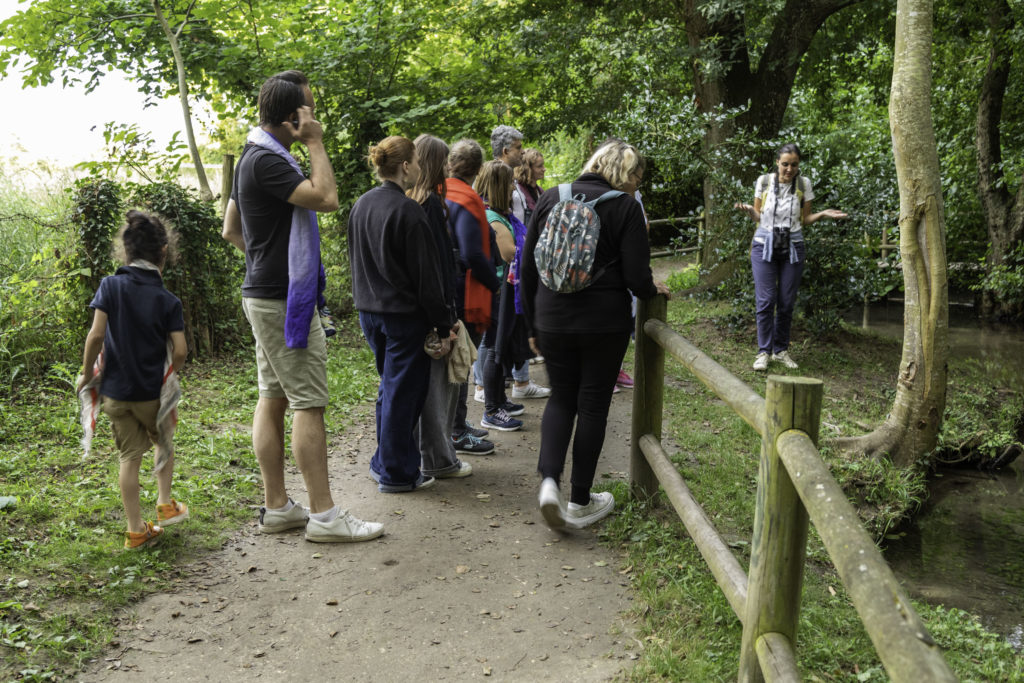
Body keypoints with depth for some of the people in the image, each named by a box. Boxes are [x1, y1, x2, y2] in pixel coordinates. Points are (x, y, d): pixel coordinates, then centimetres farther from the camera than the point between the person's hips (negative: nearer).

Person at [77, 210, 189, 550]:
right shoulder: (168, 300, -8)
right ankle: (165, 503, 28)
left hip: (115, 390, 1)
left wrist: (87, 373, -1)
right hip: (152, 392, -1)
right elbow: (179, 351, -11)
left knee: (130, 456, 10)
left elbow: (96, 334, -14)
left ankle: (135, 530, 14)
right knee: (164, 444, 26)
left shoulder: (110, 286, -6)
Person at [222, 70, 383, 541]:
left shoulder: (254, 157, 16)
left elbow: (230, 230, 21)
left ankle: (276, 508, 18)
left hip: (265, 294, 11)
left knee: (273, 397, 11)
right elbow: (327, 198, -24)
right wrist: (315, 143, -14)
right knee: (308, 402, -7)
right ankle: (324, 515, -1)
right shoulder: (267, 160, -17)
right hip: (285, 298, -11)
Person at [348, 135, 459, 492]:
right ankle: (397, 472, 12)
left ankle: (384, 461, 29)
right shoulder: (407, 211, -17)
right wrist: (444, 325, -12)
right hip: (404, 313, -8)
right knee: (403, 390, 3)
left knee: (390, 386, 20)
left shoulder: (360, 206, 8)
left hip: (369, 311, 8)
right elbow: (426, 275, -16)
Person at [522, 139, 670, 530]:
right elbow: (636, 278, -11)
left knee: (561, 399, 18)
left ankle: (549, 479, -3)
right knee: (593, 406, 9)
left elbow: (528, 268, 5)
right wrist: (654, 290, 13)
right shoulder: (625, 208, -8)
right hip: (604, 324, -3)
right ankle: (580, 503, 16)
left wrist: (533, 324, 13)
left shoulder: (550, 199, 3)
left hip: (553, 320, 3)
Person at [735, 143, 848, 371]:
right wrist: (748, 211, -14)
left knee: (787, 302, 2)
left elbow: (805, 219, 9)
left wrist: (823, 215, -10)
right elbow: (758, 217, 8)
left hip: (792, 248, 1)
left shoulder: (804, 184, 2)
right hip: (765, 245, -1)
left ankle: (781, 350, 14)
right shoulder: (764, 181, 0)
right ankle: (764, 351, 1)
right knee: (765, 300, -7)